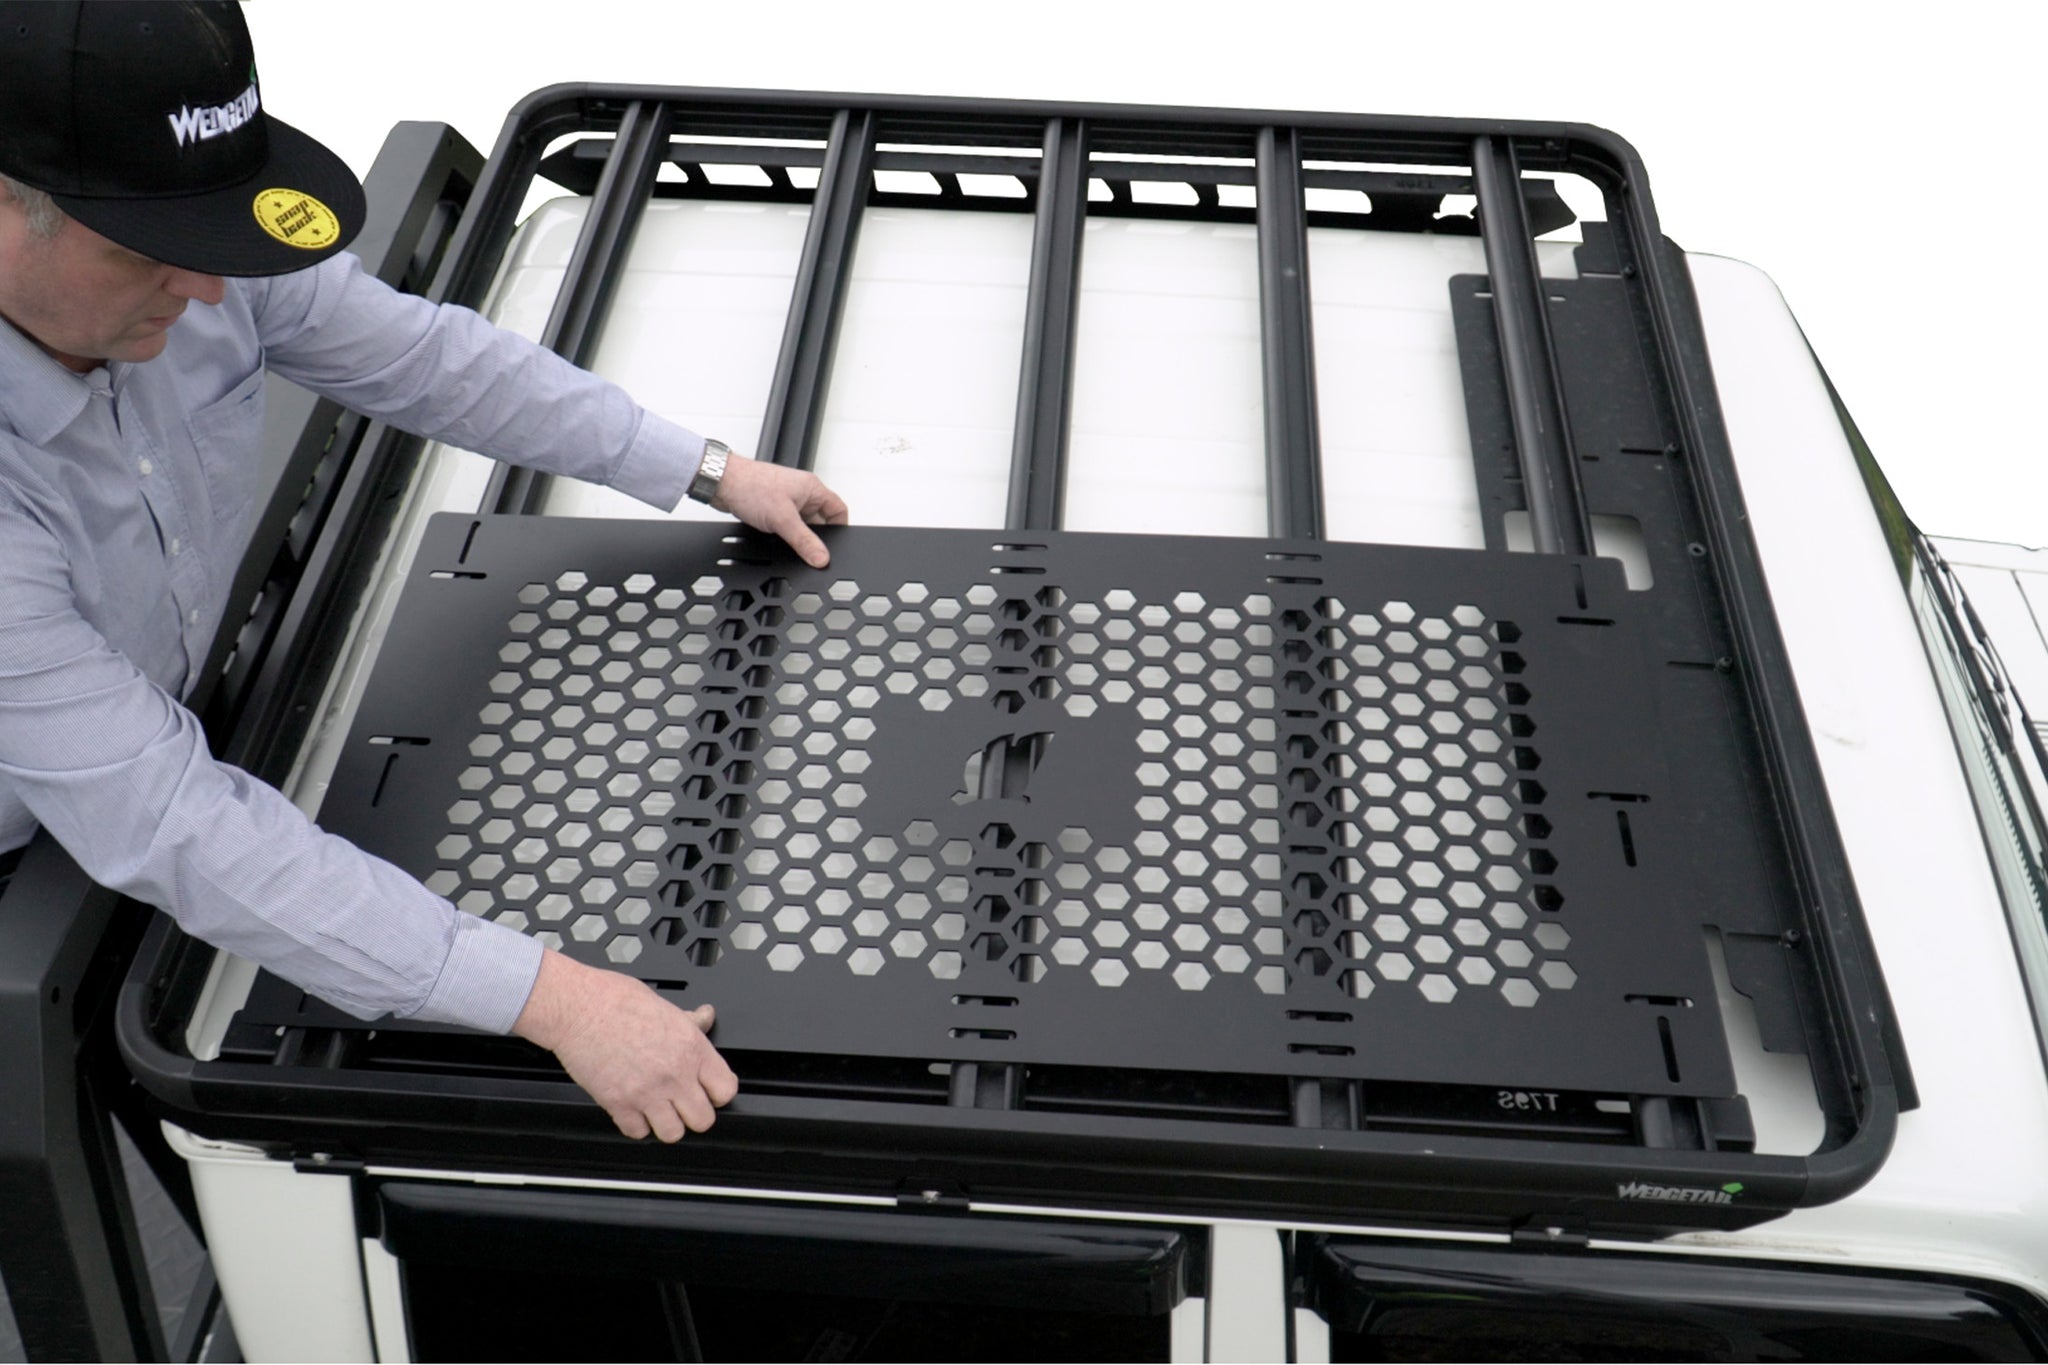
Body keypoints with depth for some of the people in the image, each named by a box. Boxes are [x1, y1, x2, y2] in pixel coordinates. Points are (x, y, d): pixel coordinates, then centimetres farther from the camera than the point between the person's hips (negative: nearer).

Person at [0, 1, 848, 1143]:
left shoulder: (185, 245, -22)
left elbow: (421, 355, -7)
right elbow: (163, 824, -40)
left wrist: (711, 471, -5)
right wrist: (547, 996, -44)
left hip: (170, 719, 5)